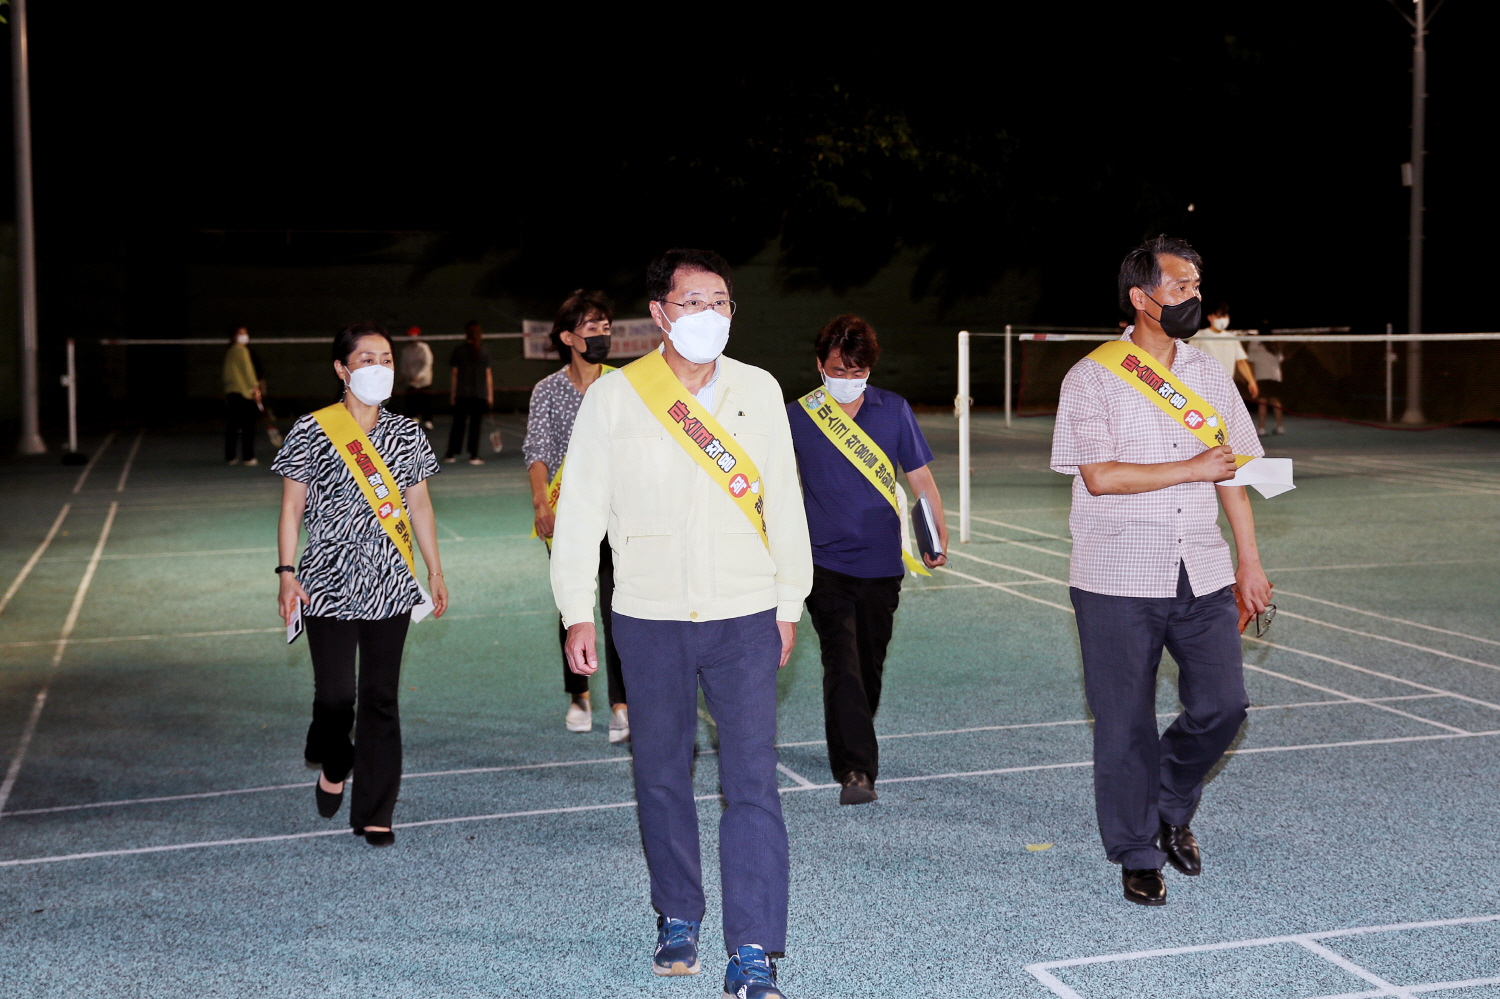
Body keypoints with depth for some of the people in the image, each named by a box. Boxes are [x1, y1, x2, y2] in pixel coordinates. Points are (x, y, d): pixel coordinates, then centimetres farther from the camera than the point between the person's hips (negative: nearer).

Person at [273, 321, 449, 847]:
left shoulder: (406, 434, 8)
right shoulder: (312, 431, -2)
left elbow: (419, 505, 15)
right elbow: (291, 508, 0)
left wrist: (436, 571, 13)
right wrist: (287, 574, -6)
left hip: (389, 584, 3)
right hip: (330, 583, -3)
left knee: (381, 697, 3)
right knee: (335, 694, -5)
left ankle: (374, 814, 13)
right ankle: (332, 766, 30)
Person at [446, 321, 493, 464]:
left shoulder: (459, 350, 0)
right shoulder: (484, 352, -1)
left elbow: (455, 374, 1)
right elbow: (488, 375, 0)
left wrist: (453, 394, 6)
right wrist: (490, 395, 6)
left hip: (461, 394, 1)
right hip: (480, 394, -1)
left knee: (458, 424, 9)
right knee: (475, 425, 3)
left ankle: (451, 454, 13)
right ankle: (474, 456, 2)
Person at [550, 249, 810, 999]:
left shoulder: (759, 391, 3)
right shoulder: (614, 396, -2)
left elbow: (783, 503, 8)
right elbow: (580, 508, 0)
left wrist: (790, 601, 10)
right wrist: (576, 613, -3)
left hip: (745, 619, 0)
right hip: (649, 620, 0)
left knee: (752, 783, -5)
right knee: (661, 778, 12)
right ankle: (678, 919, 31)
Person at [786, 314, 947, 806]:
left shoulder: (893, 410, 3)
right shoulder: (796, 416, -1)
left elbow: (920, 475, 8)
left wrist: (938, 531, 1)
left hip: (881, 562, 3)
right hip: (825, 563, -2)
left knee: (870, 665, 13)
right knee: (842, 663, -15)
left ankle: (853, 750, 33)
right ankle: (855, 769, -17)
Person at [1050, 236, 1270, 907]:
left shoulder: (1209, 375, 12)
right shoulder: (1093, 378, -5)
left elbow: (1231, 474, 15)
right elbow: (1099, 475, -15)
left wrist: (1248, 563, 12)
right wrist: (1191, 469, -13)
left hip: (1203, 576, 5)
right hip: (1118, 582, -4)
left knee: (1221, 705, 1)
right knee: (1125, 726, 2)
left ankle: (1172, 808, 29)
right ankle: (1137, 856, 19)